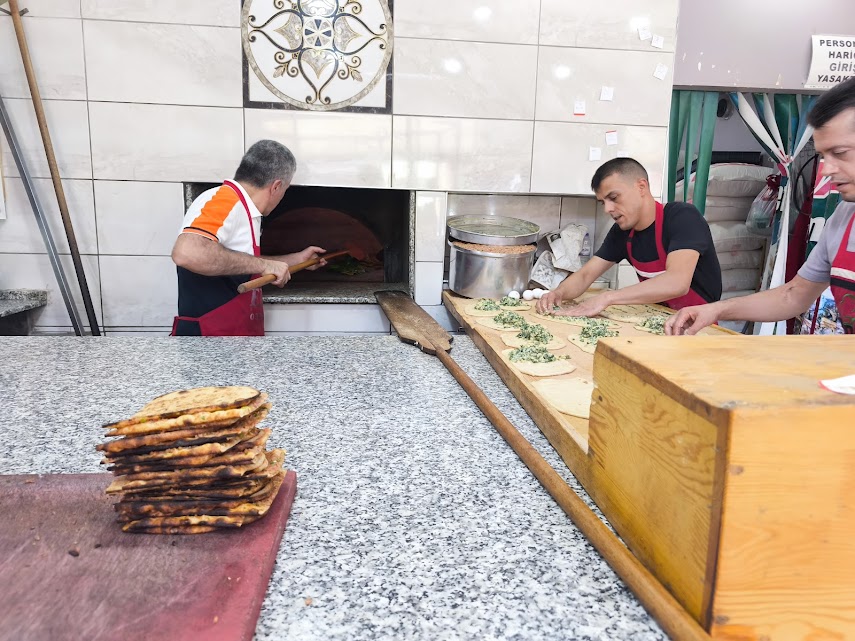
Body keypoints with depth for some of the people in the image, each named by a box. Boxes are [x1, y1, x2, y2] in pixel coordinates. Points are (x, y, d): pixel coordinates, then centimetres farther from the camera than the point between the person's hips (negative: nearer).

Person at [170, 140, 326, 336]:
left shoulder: (240, 209, 13)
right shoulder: (225, 201, -17)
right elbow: (186, 253, -33)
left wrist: (298, 259, 32)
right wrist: (264, 264, -26)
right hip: (209, 333, -10)